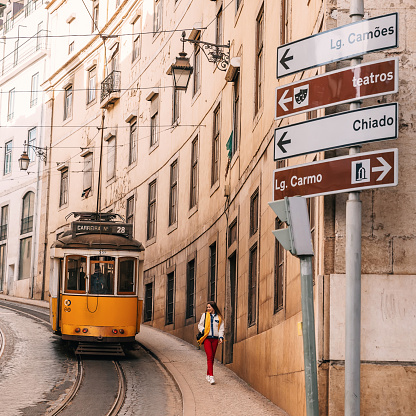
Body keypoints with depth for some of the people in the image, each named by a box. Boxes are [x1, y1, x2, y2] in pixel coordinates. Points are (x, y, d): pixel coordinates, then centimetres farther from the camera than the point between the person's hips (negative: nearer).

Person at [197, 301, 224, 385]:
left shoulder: (219, 317, 9)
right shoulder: (204, 315, 8)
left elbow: (221, 328, 9)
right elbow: (200, 325, 12)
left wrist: (221, 337, -4)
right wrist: (203, 331, -7)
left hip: (215, 339, 2)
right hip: (207, 338, -2)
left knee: (212, 358, 6)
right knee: (209, 357, -13)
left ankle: (208, 375, 19)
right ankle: (211, 377, -19)